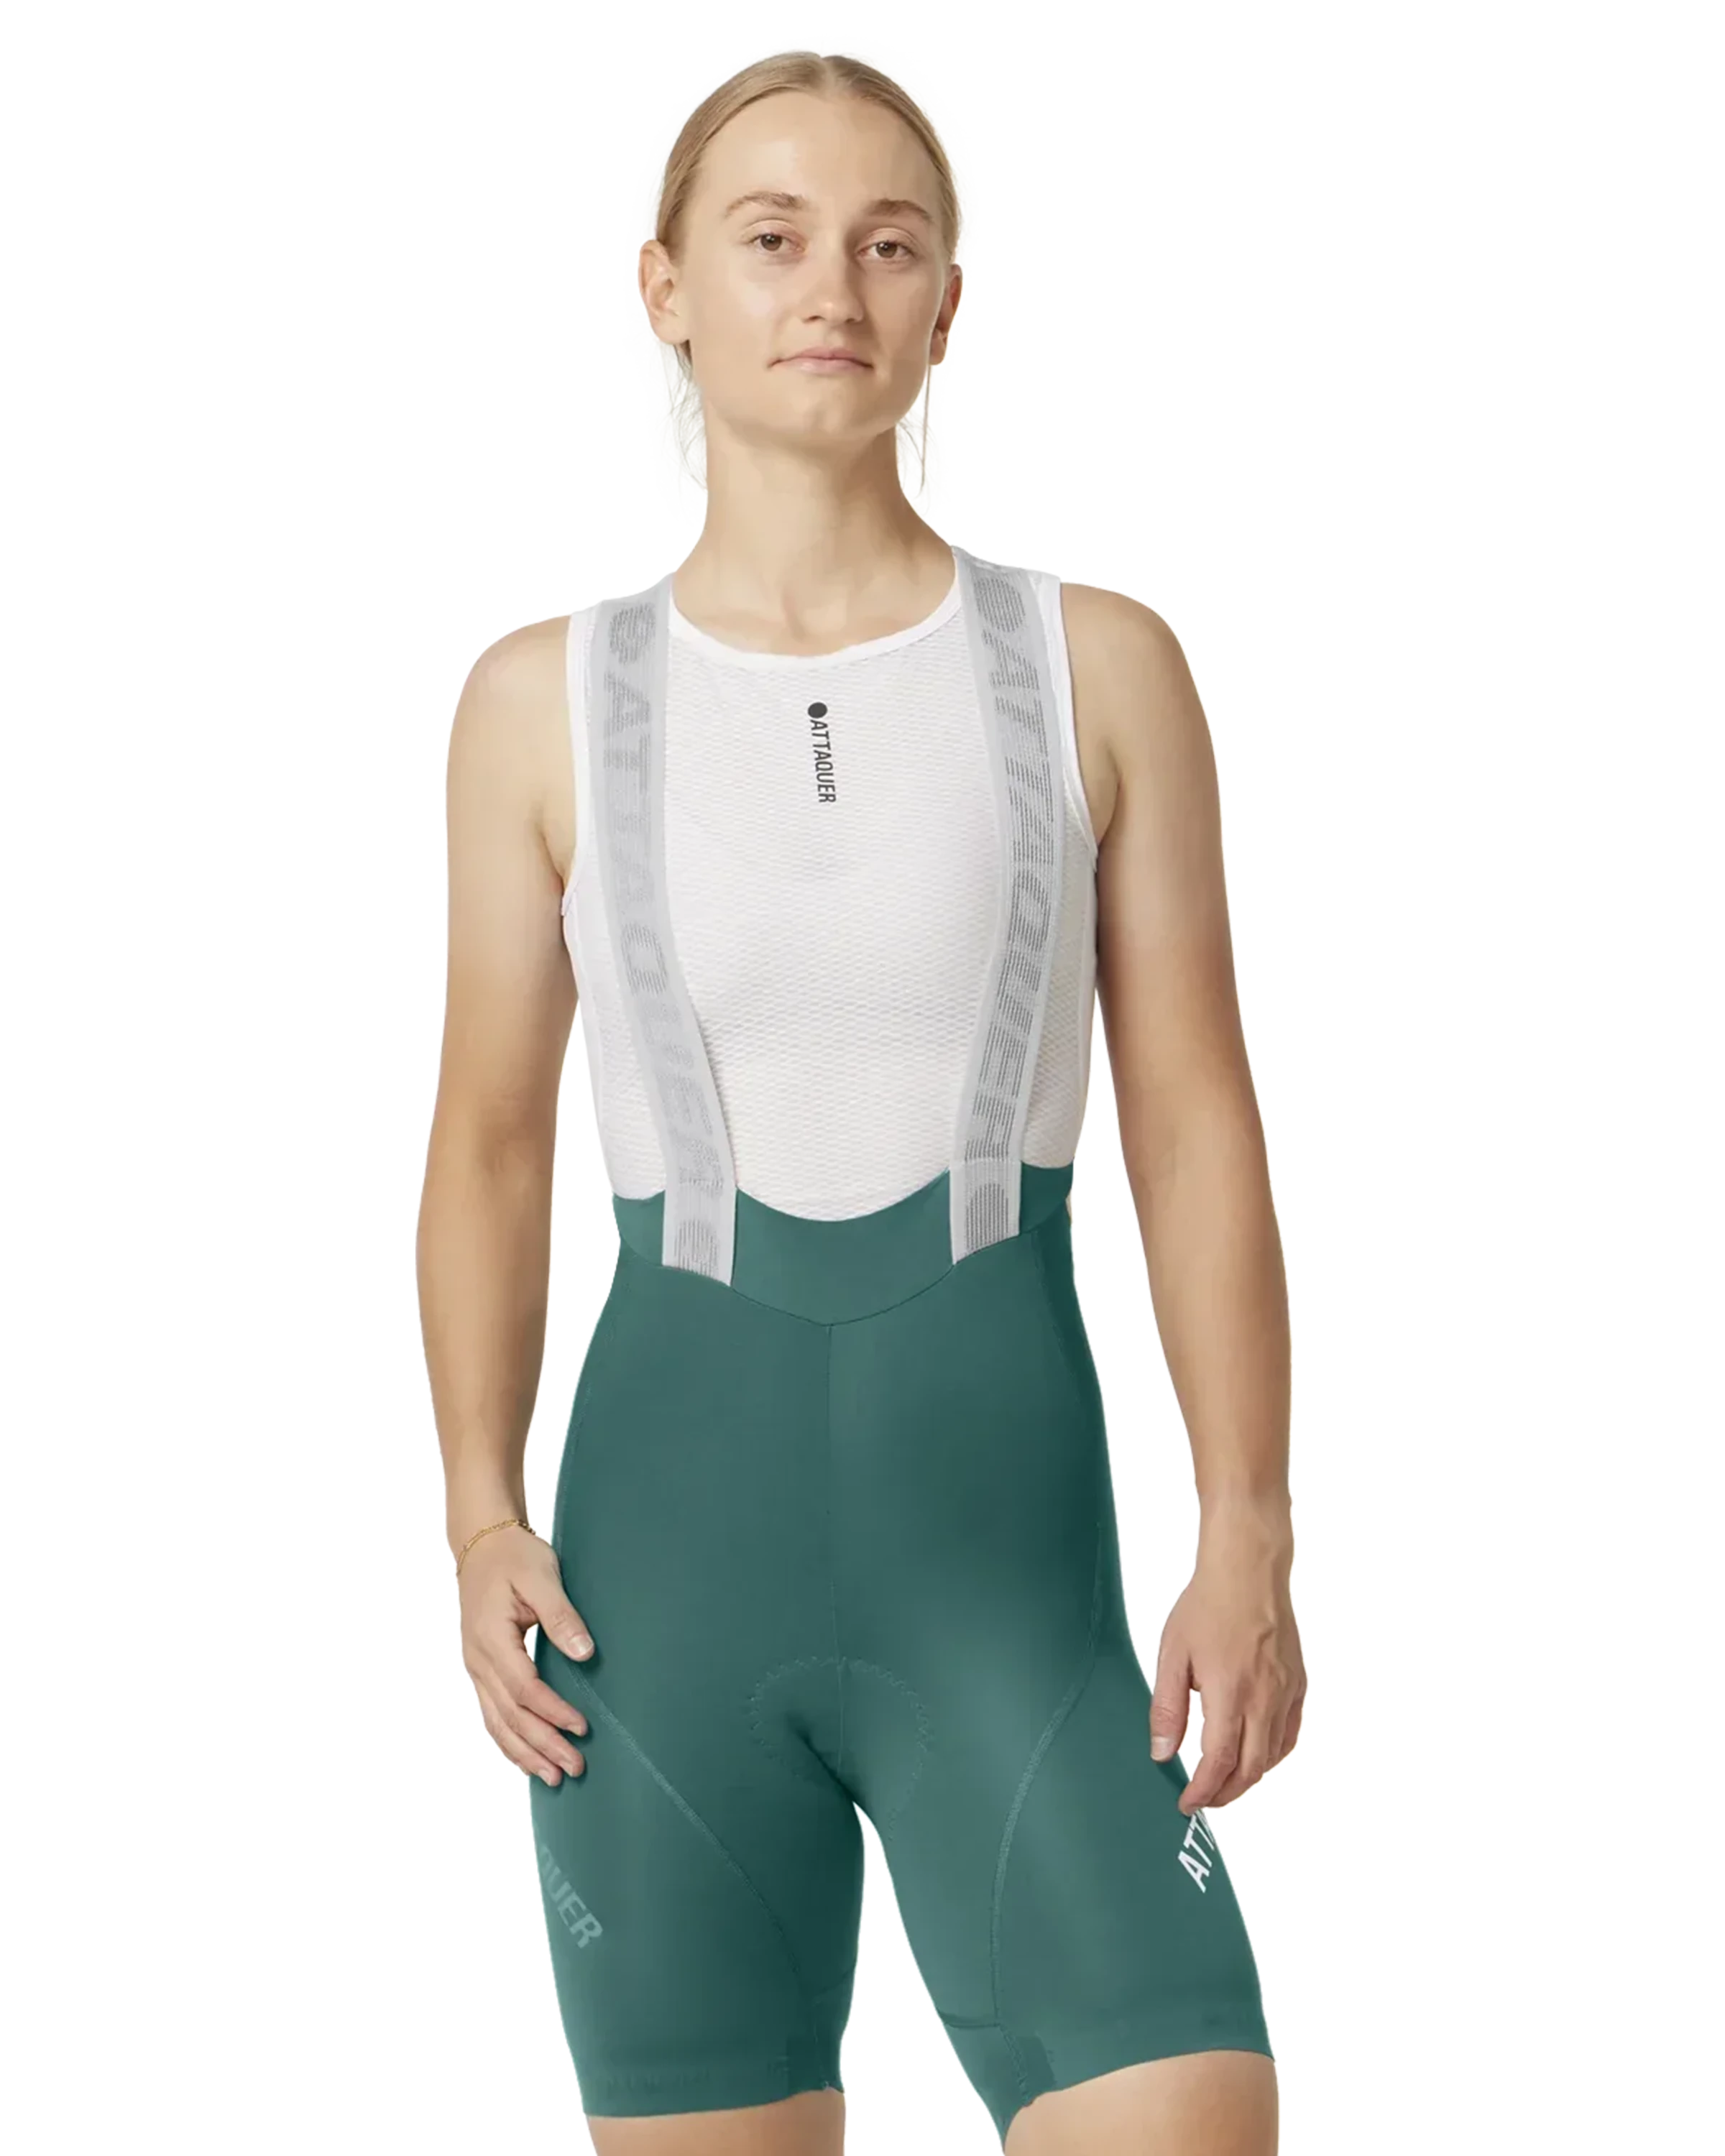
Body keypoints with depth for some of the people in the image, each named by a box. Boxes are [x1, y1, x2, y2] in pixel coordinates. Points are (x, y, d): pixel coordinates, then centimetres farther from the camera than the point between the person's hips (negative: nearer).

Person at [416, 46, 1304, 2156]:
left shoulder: (1098, 669, 2)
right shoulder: (543, 699, 4)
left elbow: (1195, 1127, 2)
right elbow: (491, 1141, 9)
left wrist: (1248, 1543, -7)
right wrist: (481, 1515, -4)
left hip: (1006, 1547, -1)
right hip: (667, 1529, 1)